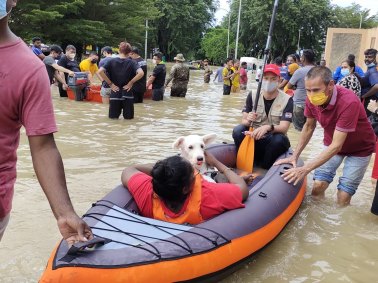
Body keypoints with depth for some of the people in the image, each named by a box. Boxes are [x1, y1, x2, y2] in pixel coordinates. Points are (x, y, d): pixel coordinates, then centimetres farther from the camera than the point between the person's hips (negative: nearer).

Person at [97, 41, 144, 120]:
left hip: (115, 93, 1)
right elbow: (141, 73, -19)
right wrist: (131, 82, -7)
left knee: (113, 117, 12)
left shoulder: (112, 61, 1)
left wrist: (110, 83, -4)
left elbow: (100, 71, -11)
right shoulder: (132, 62, -3)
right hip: (127, 93, -1)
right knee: (128, 117, 12)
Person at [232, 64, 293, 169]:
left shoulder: (287, 100, -9)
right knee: (238, 130, -26)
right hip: (254, 138, 2)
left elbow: (284, 128, -18)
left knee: (280, 139, -35)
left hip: (273, 141, -1)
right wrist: (248, 120, -29)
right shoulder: (252, 96, -1)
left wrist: (268, 127, -39)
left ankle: (263, 168, -10)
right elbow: (244, 122, -4)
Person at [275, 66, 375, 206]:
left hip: (359, 149, -4)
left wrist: (305, 169, -39)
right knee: (318, 186, -7)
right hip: (332, 144, 4)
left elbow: (336, 146, -35)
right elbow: (309, 126, 1)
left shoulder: (349, 102, -36)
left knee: (343, 197, -8)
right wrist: (295, 156, -4)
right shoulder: (312, 99, -18)